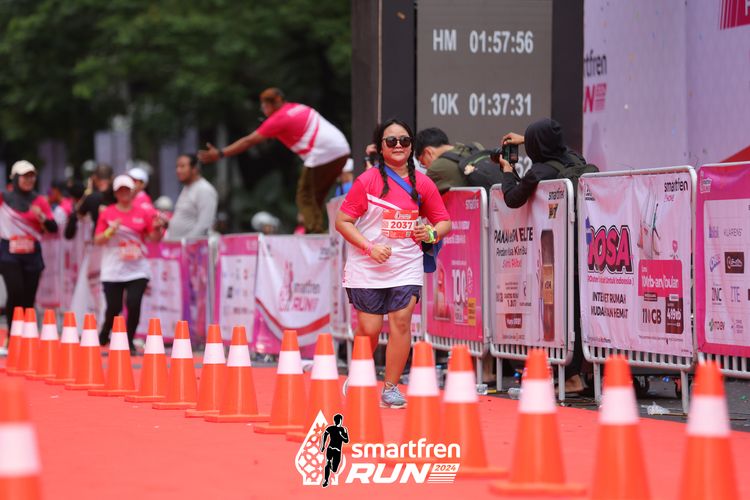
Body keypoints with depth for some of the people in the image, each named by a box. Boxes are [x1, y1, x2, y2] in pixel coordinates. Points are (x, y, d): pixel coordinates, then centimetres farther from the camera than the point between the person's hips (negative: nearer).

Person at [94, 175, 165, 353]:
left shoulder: (142, 213, 6)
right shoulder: (107, 213, 2)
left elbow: (154, 238, 9)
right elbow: (97, 240, -1)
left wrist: (157, 227, -11)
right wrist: (110, 231, -17)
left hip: (137, 270, 1)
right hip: (113, 271, -1)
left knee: (134, 305, -11)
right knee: (114, 308, -3)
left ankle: (129, 343, 4)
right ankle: (103, 337, 24)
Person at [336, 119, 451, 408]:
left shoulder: (423, 184, 3)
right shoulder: (366, 181, -5)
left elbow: (444, 221, 11)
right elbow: (342, 221, -4)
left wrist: (432, 233, -13)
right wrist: (369, 247, -16)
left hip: (406, 267, 2)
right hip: (367, 267, -2)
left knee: (401, 322, -10)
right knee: (369, 328, -1)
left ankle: (390, 388, 2)